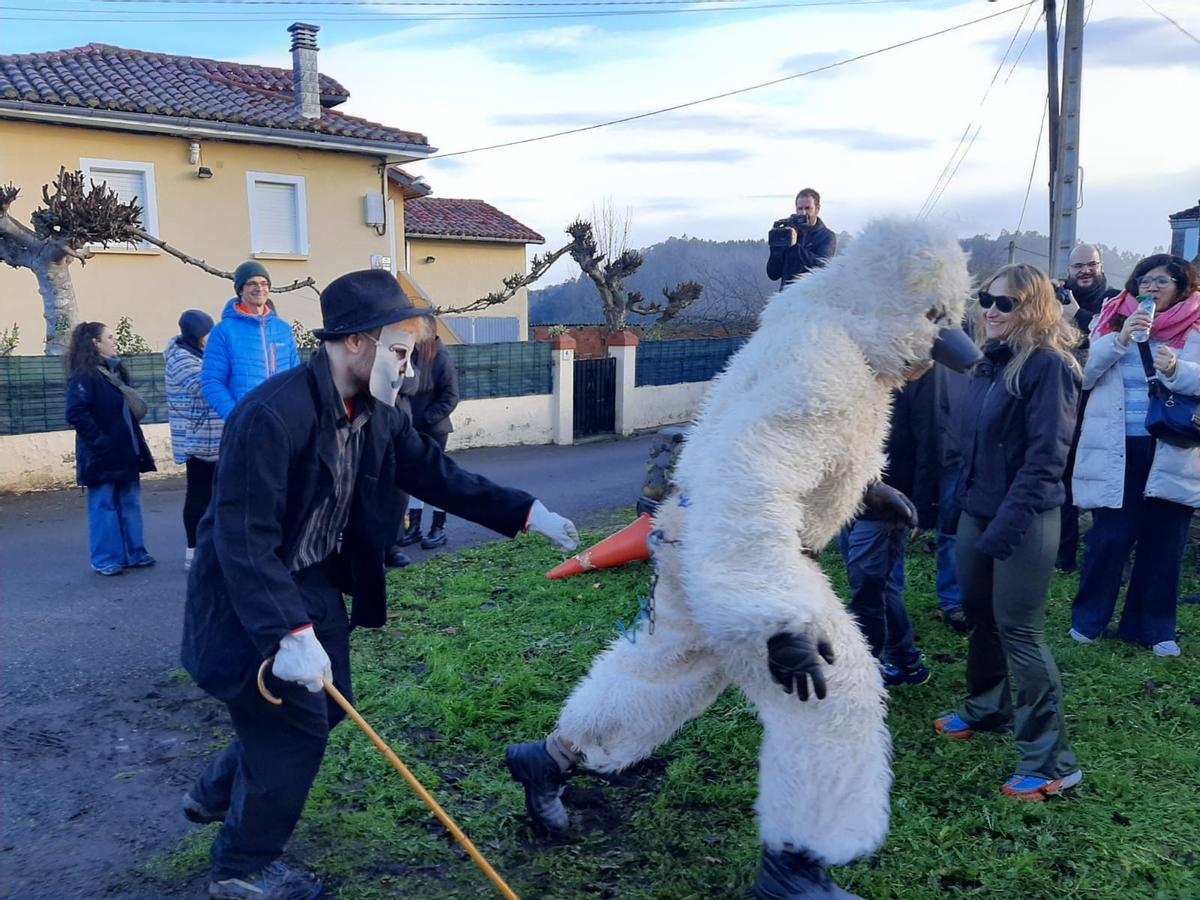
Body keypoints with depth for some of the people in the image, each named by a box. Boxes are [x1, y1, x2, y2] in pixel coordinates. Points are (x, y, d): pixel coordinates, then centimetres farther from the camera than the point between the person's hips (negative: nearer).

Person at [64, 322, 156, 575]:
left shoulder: (116, 372, 14)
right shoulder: (83, 376, -11)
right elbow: (76, 413, -20)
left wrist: (136, 445, 10)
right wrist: (100, 441, -20)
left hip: (126, 452, 8)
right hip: (102, 456, -8)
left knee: (130, 503, 11)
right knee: (104, 507, 1)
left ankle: (134, 553, 19)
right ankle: (107, 559, 9)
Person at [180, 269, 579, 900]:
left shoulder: (376, 416, -3)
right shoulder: (270, 415, -29)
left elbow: (439, 475, 2)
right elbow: (243, 539, -30)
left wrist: (527, 513, -4)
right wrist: (289, 633, -36)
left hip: (315, 586, 9)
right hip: (250, 597, -8)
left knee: (325, 705, 18)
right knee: (297, 722, -1)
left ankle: (215, 794, 44)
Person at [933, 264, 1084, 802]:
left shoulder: (1048, 366, -14)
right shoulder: (989, 363, 10)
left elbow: (1045, 457, -20)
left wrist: (1009, 522, -24)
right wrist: (967, 501, 14)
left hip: (1025, 519, -8)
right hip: (976, 511, 8)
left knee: (1019, 631, -5)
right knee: (981, 614, 19)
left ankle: (1050, 761, 5)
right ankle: (986, 709, 40)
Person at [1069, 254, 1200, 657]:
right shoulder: (1114, 320, 6)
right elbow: (1084, 374, -4)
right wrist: (1120, 339, -16)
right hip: (1116, 450, -1)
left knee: (1163, 541, 8)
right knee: (1109, 537, 0)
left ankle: (1154, 627, 23)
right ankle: (1088, 619, 18)